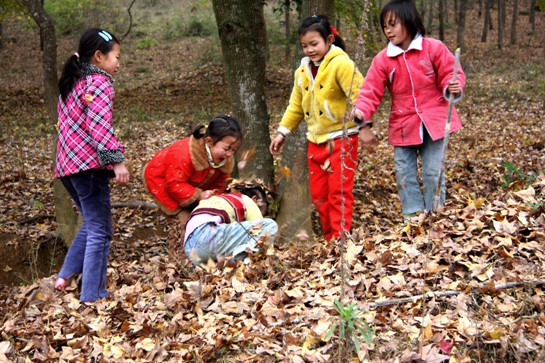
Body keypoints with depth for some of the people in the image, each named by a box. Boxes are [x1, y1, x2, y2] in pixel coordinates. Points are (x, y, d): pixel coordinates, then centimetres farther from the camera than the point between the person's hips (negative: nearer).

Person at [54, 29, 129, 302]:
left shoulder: (71, 82, 19)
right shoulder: (99, 82, -8)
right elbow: (98, 124, -20)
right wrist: (116, 159, -22)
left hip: (67, 164, 9)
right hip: (89, 162, -9)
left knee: (91, 223, 22)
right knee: (99, 230, -3)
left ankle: (65, 276, 16)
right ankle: (92, 296, -2)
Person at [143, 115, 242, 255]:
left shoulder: (227, 159, -18)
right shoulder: (184, 154, -41)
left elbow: (218, 184, -4)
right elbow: (174, 184, -34)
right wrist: (198, 195, -39)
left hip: (191, 185, 7)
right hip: (161, 180, -7)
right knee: (181, 219, -17)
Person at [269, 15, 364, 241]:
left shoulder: (341, 64, -13)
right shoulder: (303, 71, 11)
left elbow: (360, 96, -19)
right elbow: (296, 106, 20)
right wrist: (282, 133, 18)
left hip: (341, 140, -7)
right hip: (316, 141, 8)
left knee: (339, 193, -8)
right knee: (318, 195, 10)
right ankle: (330, 238, 21)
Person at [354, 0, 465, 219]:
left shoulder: (434, 49, -6)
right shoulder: (383, 59, -2)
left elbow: (449, 74, -1)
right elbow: (371, 91, -5)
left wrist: (452, 88, -25)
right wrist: (362, 113, -22)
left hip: (433, 123, -2)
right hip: (403, 125, 2)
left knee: (433, 172, 2)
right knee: (404, 174, 3)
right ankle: (412, 218, 15)